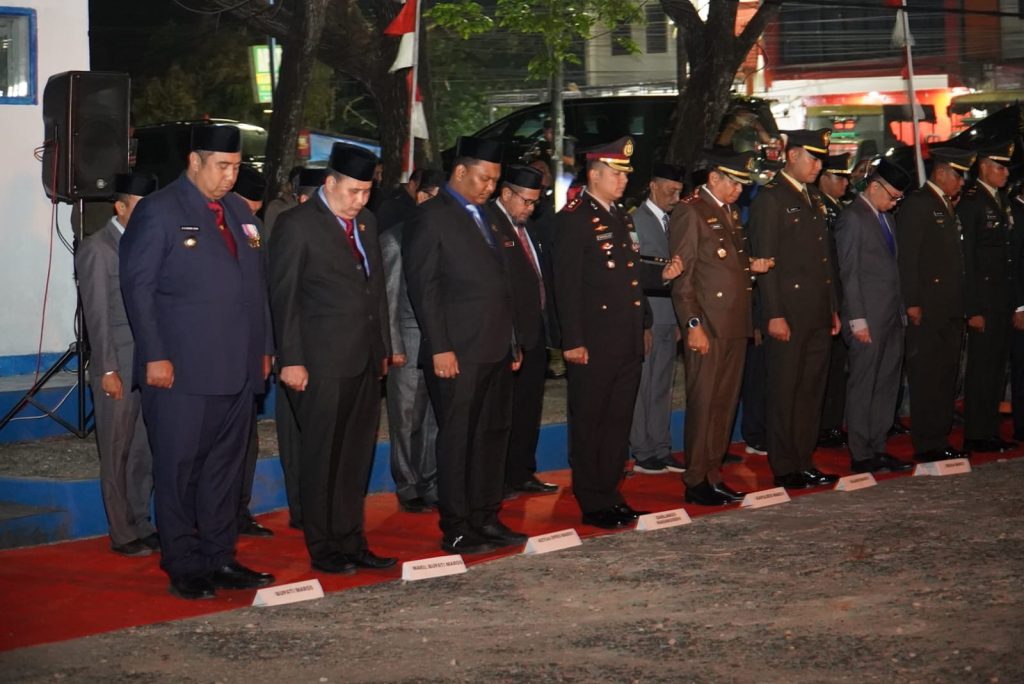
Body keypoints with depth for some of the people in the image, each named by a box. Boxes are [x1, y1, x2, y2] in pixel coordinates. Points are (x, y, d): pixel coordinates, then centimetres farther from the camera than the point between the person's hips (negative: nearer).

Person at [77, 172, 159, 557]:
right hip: (118, 370, -5)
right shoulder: (98, 249, -6)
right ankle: (122, 535, 11)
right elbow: (96, 316, -8)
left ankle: (141, 526, 19)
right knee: (117, 456, 4)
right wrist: (108, 371, -11)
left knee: (146, 453, 8)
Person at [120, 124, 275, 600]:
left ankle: (219, 559, 18)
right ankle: (183, 567, 9)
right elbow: (138, 287, -8)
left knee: (226, 467, 11)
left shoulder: (239, 212, 16)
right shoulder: (158, 212, -4)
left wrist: (263, 347, 14)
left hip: (237, 369, 7)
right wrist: (154, 356, -14)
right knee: (179, 470, 1)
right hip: (181, 372, -6)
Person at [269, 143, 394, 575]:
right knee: (322, 460, 2)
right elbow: (284, 297, -8)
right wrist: (291, 360, -12)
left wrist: (383, 347, 15)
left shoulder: (365, 222, 14)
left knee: (356, 459, 11)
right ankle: (323, 549, 10)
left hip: (366, 360, 7)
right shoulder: (297, 224, -7)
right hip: (324, 364, -7)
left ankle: (351, 543, 20)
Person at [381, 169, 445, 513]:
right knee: (408, 419, 3)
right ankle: (408, 489, 13)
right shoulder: (395, 239, 1)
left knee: (437, 419, 5)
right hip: (411, 340, -3)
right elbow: (388, 297, 0)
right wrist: (393, 346, -5)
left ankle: (431, 486, 14)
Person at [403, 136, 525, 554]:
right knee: (457, 438, -1)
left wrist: (513, 342, 15)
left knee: (493, 434, 11)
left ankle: (486, 519, 20)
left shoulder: (485, 217, 18)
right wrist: (440, 348, -16)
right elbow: (423, 288, -11)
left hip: (497, 348, 8)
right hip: (458, 353, -8)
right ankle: (456, 529, 5)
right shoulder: (431, 218, -6)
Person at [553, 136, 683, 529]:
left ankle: (610, 493, 23)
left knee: (618, 421, 14)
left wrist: (661, 275, 5)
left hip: (628, 341, 8)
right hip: (594, 342, -8)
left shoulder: (620, 217, 17)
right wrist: (573, 341, -18)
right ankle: (592, 504, 8)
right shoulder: (573, 218, -10)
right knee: (588, 423, 2)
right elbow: (567, 284, -15)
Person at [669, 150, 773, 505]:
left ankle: (713, 474, 19)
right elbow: (682, 273, -12)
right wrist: (693, 324, -16)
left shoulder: (731, 212, 17)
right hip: (708, 326, -8)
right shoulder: (690, 212, -9)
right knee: (703, 405, -3)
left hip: (735, 325, 8)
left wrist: (751, 264, 6)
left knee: (726, 403, 11)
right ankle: (696, 482, 5)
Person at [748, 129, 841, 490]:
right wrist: (774, 315, -17)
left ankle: (804, 463, 18)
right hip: (789, 313, -8)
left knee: (812, 391, 11)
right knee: (785, 392, -1)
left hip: (818, 313, 8)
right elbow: (765, 260, -13)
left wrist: (833, 308, 16)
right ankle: (784, 469, 5)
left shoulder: (814, 198, 16)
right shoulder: (770, 199, -8)